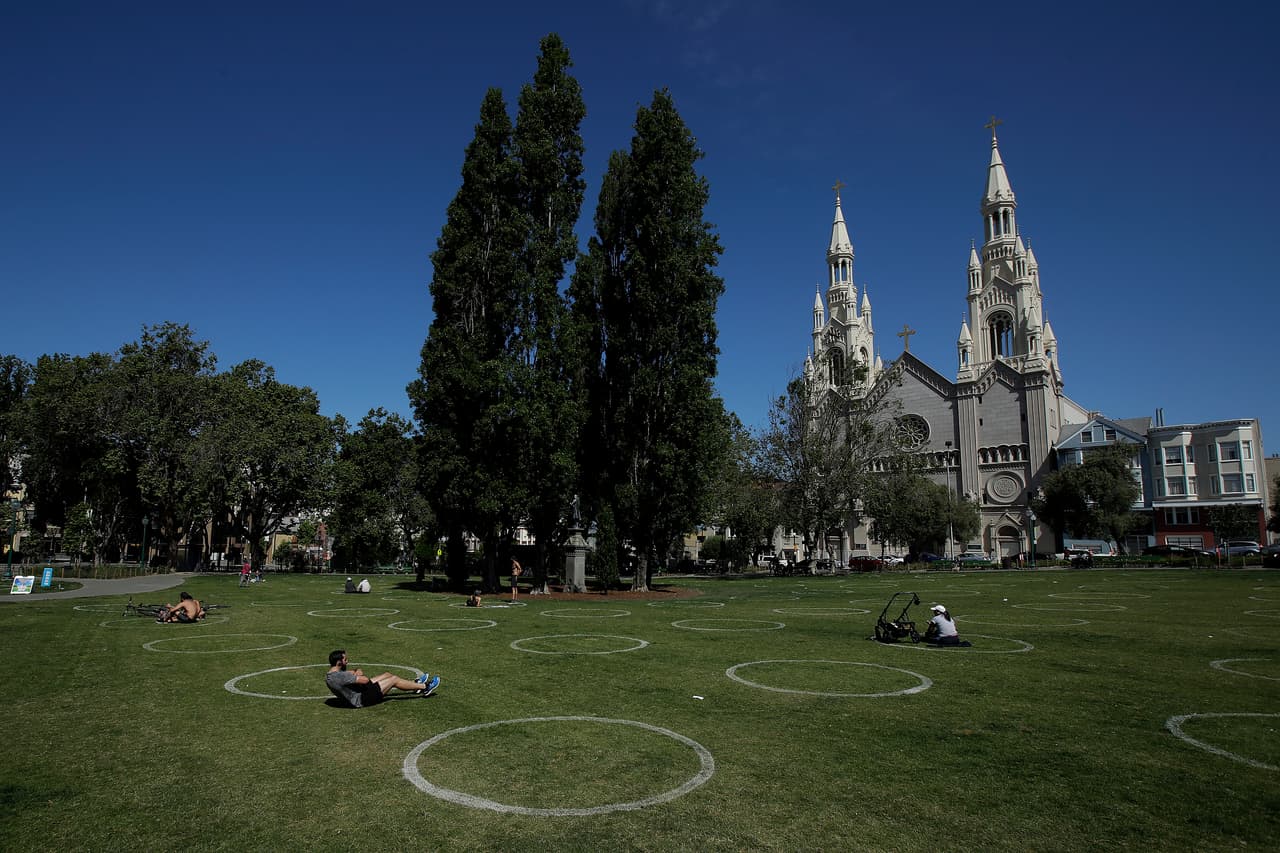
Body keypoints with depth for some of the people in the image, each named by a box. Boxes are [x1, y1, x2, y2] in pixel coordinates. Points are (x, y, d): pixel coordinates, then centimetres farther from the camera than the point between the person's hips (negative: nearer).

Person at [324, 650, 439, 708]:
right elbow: (365, 680, -28)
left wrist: (356, 672, -8)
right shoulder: (339, 676, -31)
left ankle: (415, 684, 32)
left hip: (360, 693, 11)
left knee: (387, 675, 16)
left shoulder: (330, 675, 2)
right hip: (362, 699, -11)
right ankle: (424, 687, 12)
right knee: (394, 680, -4)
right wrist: (357, 675, -7)